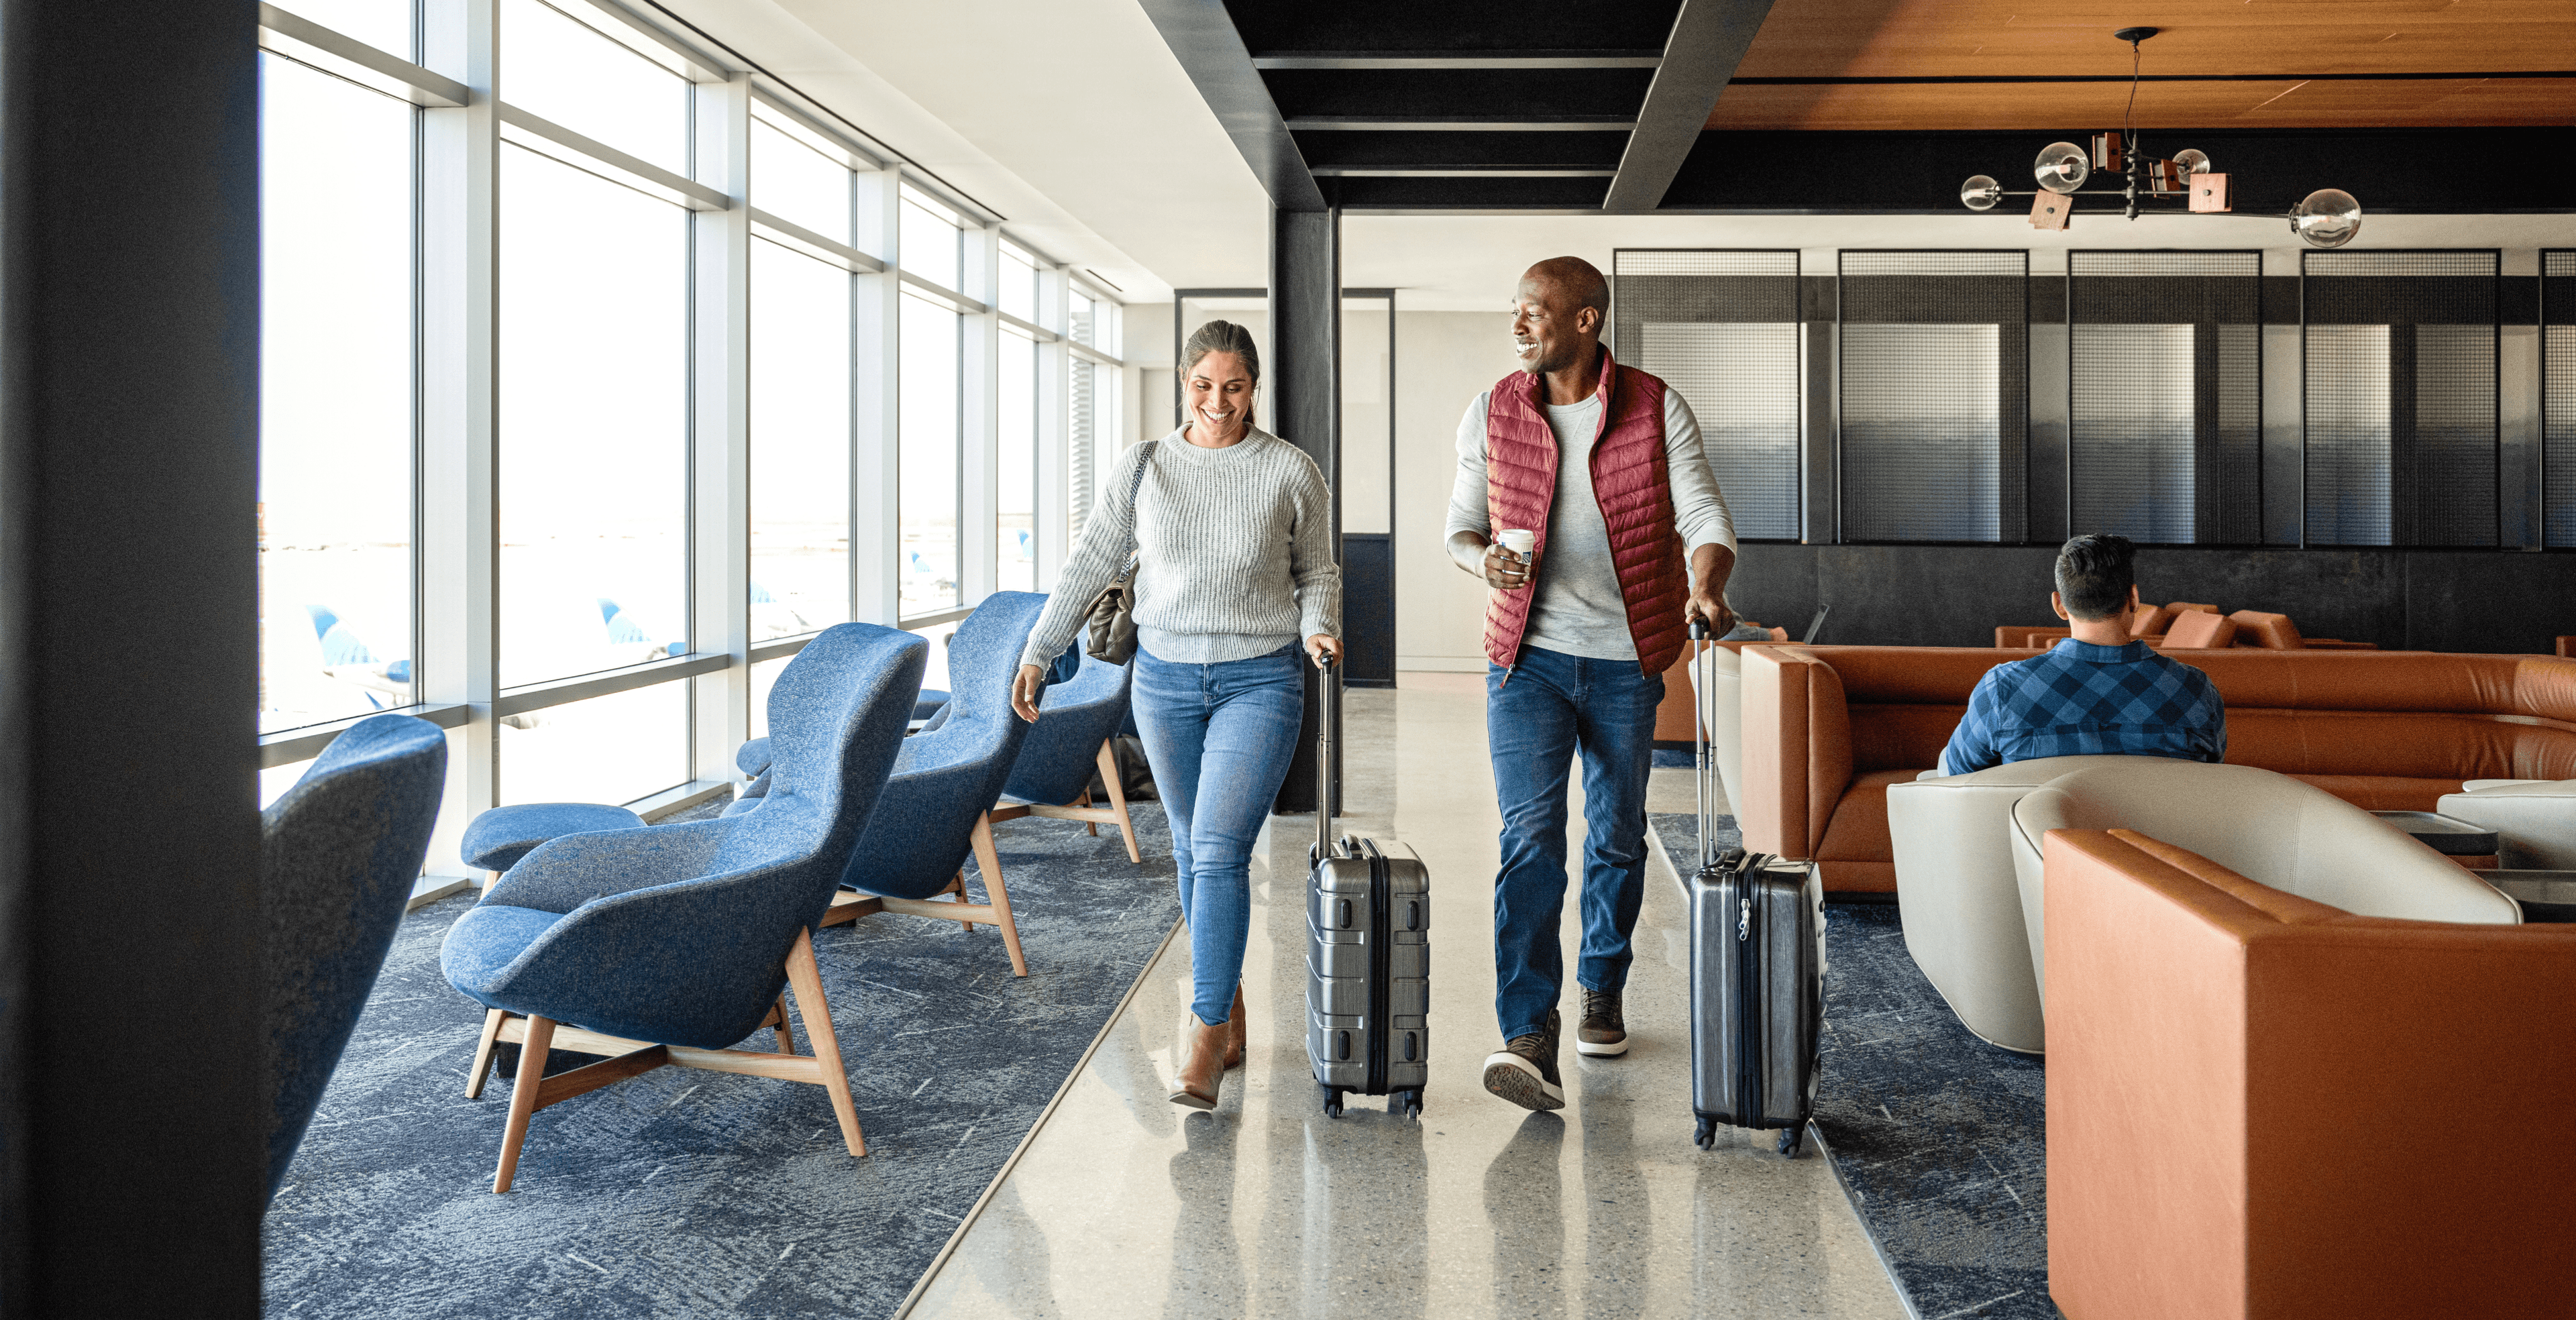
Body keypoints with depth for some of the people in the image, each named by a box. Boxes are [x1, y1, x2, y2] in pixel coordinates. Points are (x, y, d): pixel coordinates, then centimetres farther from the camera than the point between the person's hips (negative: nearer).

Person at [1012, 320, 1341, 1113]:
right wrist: (1038, 654, 0)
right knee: (1192, 851, 12)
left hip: (1259, 682, -3)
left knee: (1219, 851, -14)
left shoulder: (1292, 472, -4)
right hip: (1165, 680, 3)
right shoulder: (1143, 469, 0)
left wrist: (1318, 630, -13)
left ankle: (1205, 1037, -8)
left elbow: (1318, 573, 7)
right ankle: (1230, 1011, 28)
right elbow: (1091, 566, 5)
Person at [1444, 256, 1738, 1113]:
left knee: (1618, 838, 13)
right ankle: (1530, 1039, -16)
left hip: (1626, 661, 1)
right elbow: (1461, 526, 9)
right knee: (1530, 836, -13)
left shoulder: (1658, 411, -3)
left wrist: (1705, 591, -29)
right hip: (1527, 656, 0)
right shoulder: (1490, 415, 1)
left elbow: (1705, 518, -8)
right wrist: (1484, 558, -15)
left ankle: (1602, 991, 36)